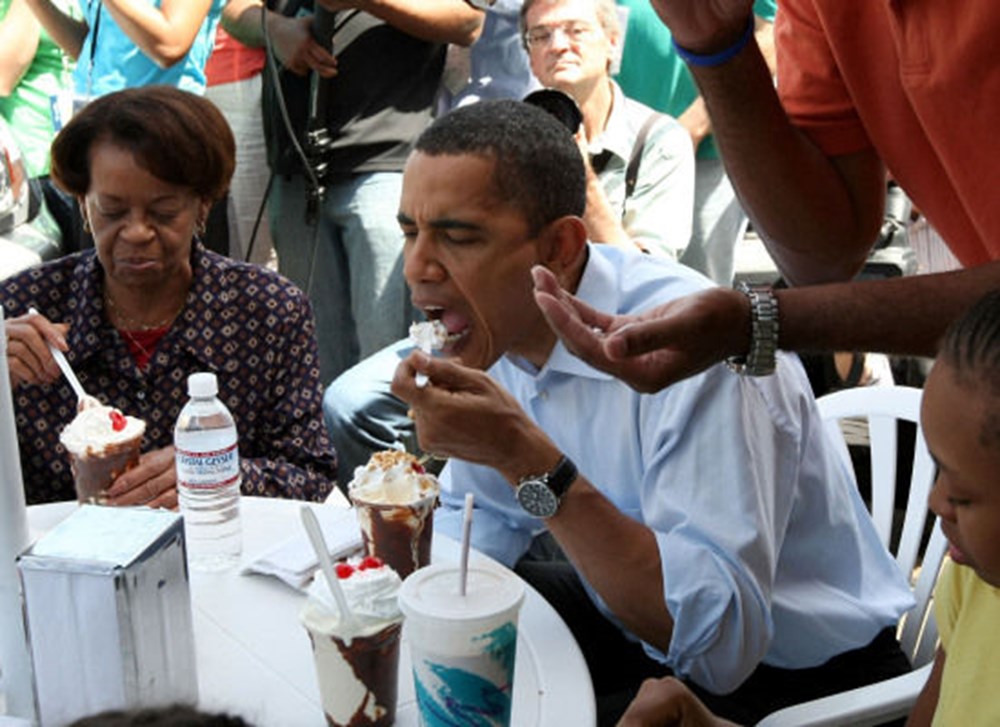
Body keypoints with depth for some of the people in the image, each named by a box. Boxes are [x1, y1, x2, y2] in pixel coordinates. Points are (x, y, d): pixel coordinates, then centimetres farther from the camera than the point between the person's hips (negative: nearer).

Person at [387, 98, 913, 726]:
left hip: (804, 676, -7)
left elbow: (719, 641, -36)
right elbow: (480, 520, 8)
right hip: (640, 626, 7)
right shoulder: (495, 328, -6)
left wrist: (525, 457, -39)